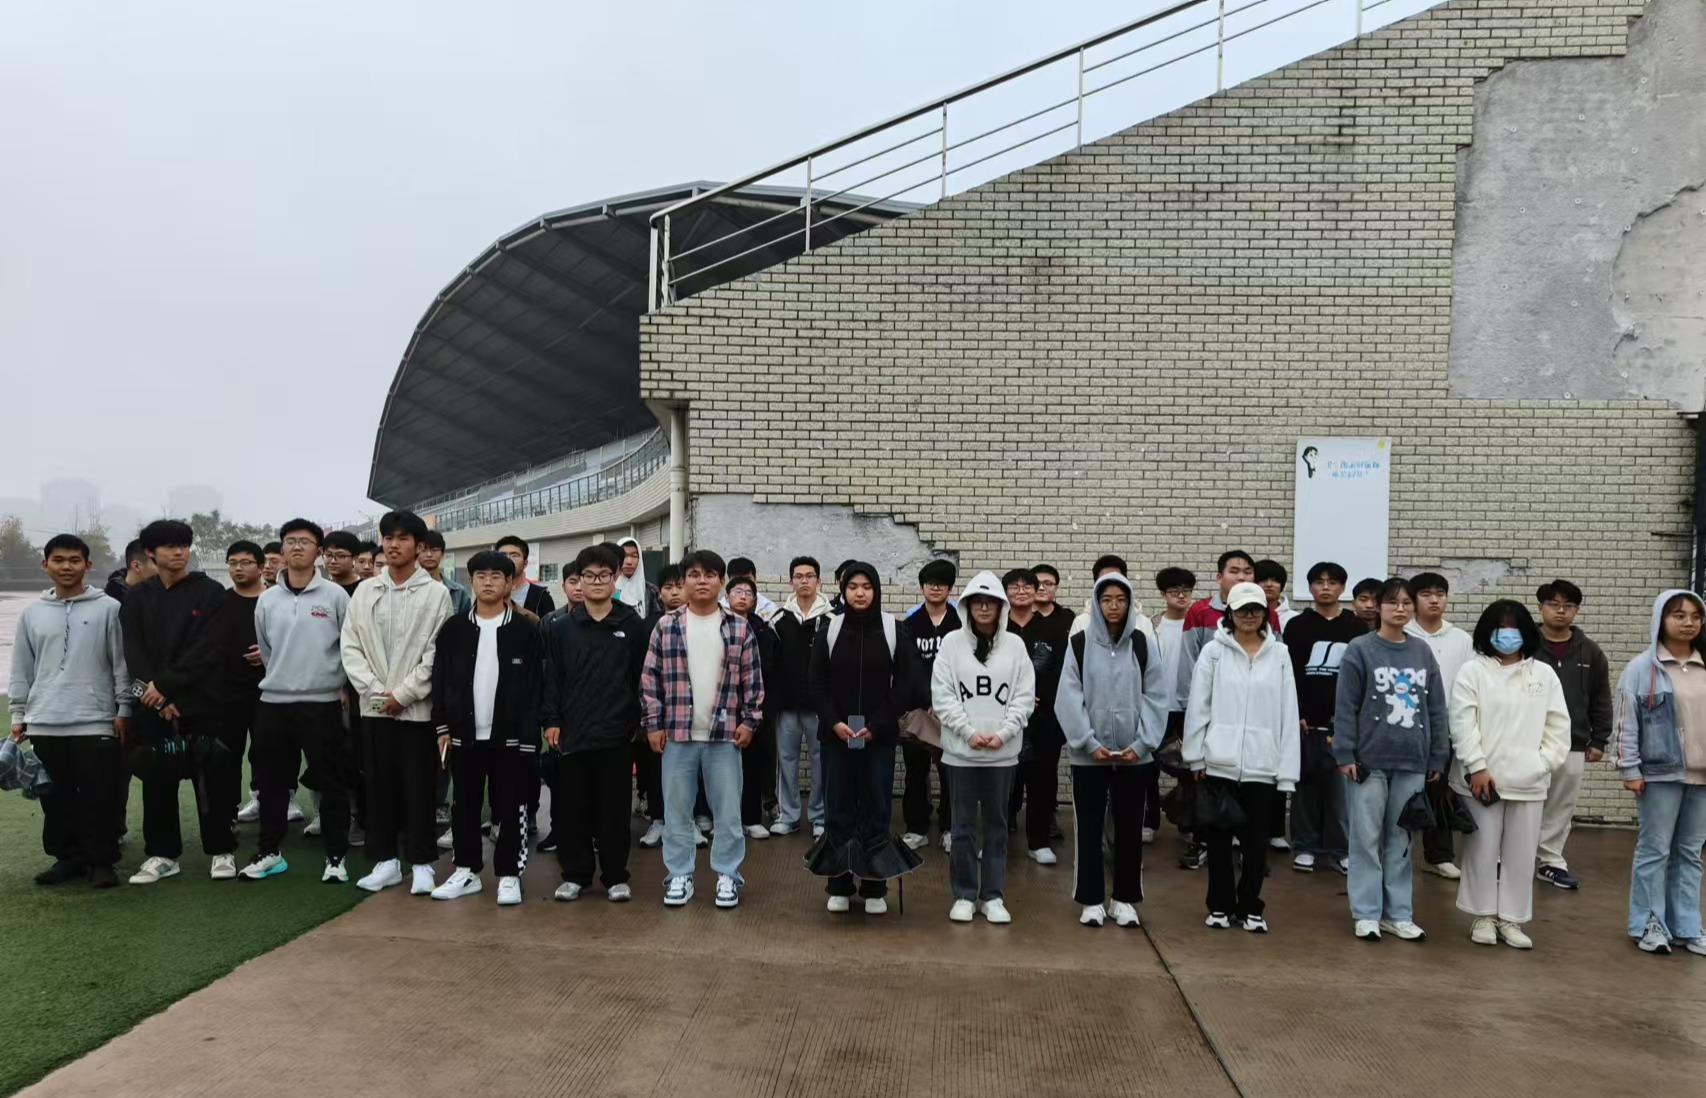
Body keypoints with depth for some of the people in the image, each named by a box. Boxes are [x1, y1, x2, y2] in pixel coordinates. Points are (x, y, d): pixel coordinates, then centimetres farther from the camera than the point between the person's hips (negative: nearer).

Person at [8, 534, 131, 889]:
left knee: (99, 797, 0)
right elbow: (21, 670, 13)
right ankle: (67, 857, 22)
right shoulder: (32, 613, 9)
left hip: (96, 721, -3)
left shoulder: (108, 608, -1)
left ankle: (101, 861, 10)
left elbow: (121, 663, -1)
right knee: (57, 797, 10)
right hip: (45, 723, 4)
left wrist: (124, 709, -4)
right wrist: (18, 716, 9)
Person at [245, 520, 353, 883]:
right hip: (272, 702, 4)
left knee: (330, 783, 1)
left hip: (322, 702, -4)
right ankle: (270, 852, 26)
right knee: (272, 782, 12)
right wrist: (280, 679, 13)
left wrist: (340, 683, 2)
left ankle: (336, 856, 11)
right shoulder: (267, 599, 8)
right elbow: (264, 650, 16)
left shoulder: (335, 595, -4)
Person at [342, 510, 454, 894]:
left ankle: (421, 863, 13)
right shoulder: (365, 591, 8)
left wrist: (403, 694, -11)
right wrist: (375, 690, -8)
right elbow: (351, 647, 4)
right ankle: (386, 861, 21)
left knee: (418, 788, 2)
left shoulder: (436, 592, -4)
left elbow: (438, 653, -8)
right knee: (379, 786, 10)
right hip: (373, 706, 4)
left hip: (417, 708, -4)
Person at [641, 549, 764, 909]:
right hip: (677, 734, 1)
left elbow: (753, 680, 5)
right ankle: (679, 875, 21)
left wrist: (750, 721, 0)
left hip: (724, 734, 0)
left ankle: (727, 874, 19)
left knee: (728, 810, 6)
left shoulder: (740, 629, 2)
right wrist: (653, 723, -1)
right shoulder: (666, 627, 2)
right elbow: (650, 678, 3)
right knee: (677, 810, 9)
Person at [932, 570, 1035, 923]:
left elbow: (1024, 696, 0)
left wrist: (1002, 733, -11)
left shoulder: (1015, 644, 2)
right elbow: (942, 695, -4)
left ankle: (993, 896, 21)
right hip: (961, 750, -1)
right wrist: (970, 732, -12)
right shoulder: (952, 642, -1)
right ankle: (964, 895, 19)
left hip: (1003, 752, 1)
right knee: (963, 824, 7)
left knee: (997, 824, 10)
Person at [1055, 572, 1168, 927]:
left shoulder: (1143, 645, 3)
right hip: (1089, 755, -1)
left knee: (1130, 827, 10)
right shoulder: (1080, 644, -2)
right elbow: (1068, 699, -6)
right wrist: (1089, 742, -13)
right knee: (1088, 827, 6)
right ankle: (1090, 900, 18)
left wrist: (1142, 743, -10)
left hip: (1134, 755, 2)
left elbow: (1156, 697, 0)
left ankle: (1124, 899, 24)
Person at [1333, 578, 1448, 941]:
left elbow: (1437, 708, 11)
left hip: (1412, 762, 4)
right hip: (1369, 759, -4)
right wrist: (1344, 755, -11)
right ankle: (1366, 914, 11)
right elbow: (1345, 708, -6)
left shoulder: (1423, 652, 8)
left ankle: (1398, 913, 20)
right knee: (1366, 839, 2)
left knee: (1401, 840, 10)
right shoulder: (1359, 650, -4)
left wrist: (1438, 758, 9)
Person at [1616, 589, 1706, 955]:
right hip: (1660, 773, -4)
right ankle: (1649, 924, 12)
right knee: (1654, 850, 2)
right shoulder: (1642, 668, -5)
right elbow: (1626, 723, -6)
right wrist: (1630, 769, -10)